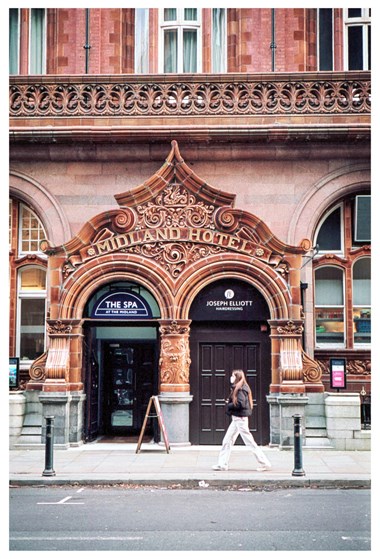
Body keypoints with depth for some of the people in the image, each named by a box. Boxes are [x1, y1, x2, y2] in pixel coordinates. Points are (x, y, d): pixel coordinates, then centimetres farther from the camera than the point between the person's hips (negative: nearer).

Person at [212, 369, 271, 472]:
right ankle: (222, 464, 15)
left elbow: (240, 404, -24)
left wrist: (229, 405, -11)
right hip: (236, 418, 10)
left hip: (240, 419, -10)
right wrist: (229, 402, -3)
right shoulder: (236, 389, 14)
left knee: (250, 442, -5)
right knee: (227, 441, 10)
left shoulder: (240, 389, -16)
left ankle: (264, 463, 1)